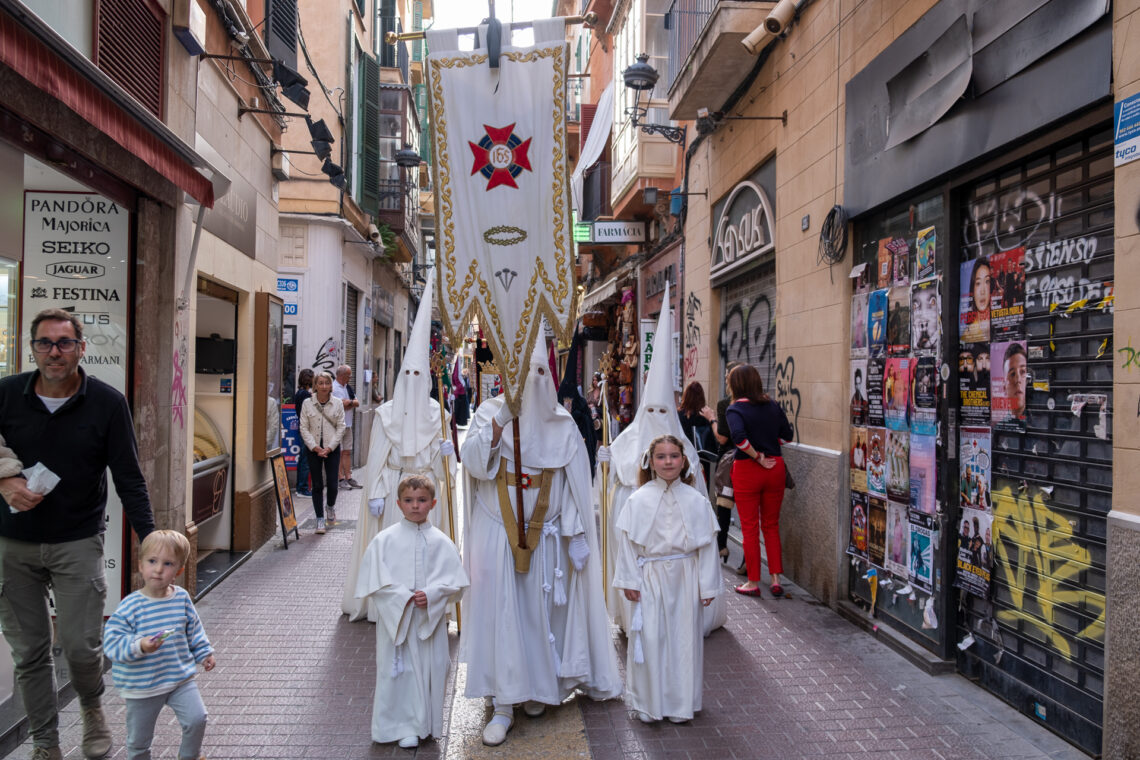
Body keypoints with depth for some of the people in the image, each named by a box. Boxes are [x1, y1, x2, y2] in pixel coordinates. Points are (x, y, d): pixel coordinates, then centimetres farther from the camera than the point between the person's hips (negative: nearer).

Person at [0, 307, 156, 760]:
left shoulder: (108, 403, -7)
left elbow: (129, 479, -6)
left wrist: (150, 540, -11)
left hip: (78, 542, -2)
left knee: (81, 645, -4)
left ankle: (92, 708, 29)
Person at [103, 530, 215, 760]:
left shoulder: (182, 598, -5)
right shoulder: (130, 606, -18)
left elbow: (194, 630, 10)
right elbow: (113, 641, -20)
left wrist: (204, 653, 10)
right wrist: (139, 646, -35)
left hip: (181, 676, 2)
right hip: (142, 685, -2)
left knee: (197, 718, -3)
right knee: (139, 738, 14)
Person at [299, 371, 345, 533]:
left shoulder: (337, 404, 1)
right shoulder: (307, 403, 1)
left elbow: (340, 428, 0)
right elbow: (304, 428, -1)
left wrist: (329, 448, -9)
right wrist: (315, 447, -10)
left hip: (332, 449, 0)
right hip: (313, 449, 0)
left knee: (332, 484, -2)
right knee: (317, 485, 2)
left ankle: (331, 506, 30)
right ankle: (320, 519, 12)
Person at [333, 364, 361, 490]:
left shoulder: (348, 387, 15)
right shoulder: (333, 388, -9)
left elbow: (357, 403, 8)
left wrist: (347, 402, -10)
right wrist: (351, 402, -5)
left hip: (348, 424, 7)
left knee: (347, 452, 8)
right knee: (338, 452, -4)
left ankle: (348, 477, 11)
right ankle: (340, 479, 1)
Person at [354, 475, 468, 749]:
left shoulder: (441, 542, -1)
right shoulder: (384, 540, -4)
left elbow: (455, 582, -2)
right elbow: (374, 582, -6)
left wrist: (430, 595, -17)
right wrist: (403, 598, -17)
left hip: (431, 620, 1)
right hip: (395, 619, -1)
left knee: (431, 669, 8)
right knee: (398, 671, 4)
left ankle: (427, 723, 27)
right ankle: (404, 727, 21)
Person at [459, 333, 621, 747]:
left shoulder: (562, 424, 1)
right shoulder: (489, 411, -2)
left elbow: (576, 485, 1)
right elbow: (473, 463, -15)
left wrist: (575, 534, -3)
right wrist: (501, 420, -26)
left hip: (544, 536, 1)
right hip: (498, 533, -1)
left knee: (542, 611, 10)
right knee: (501, 613, 0)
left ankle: (539, 687, 31)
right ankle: (504, 704, 11)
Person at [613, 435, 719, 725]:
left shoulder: (696, 500, -2)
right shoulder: (639, 500, -5)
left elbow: (707, 544, 3)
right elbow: (627, 542, 0)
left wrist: (707, 586, 2)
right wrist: (629, 580, -3)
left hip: (685, 578, 1)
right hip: (651, 578, -1)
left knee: (684, 637, 8)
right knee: (649, 638, 0)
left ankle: (681, 703, 26)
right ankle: (648, 703, 19)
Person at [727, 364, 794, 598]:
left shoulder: (736, 409, -11)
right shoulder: (773, 406, 3)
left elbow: (738, 437, -27)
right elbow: (788, 436, 7)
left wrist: (757, 457, -15)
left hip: (747, 470, -4)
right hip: (775, 467, 4)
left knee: (750, 528, 6)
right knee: (771, 526, 15)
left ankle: (753, 583, 13)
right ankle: (776, 579, 13)